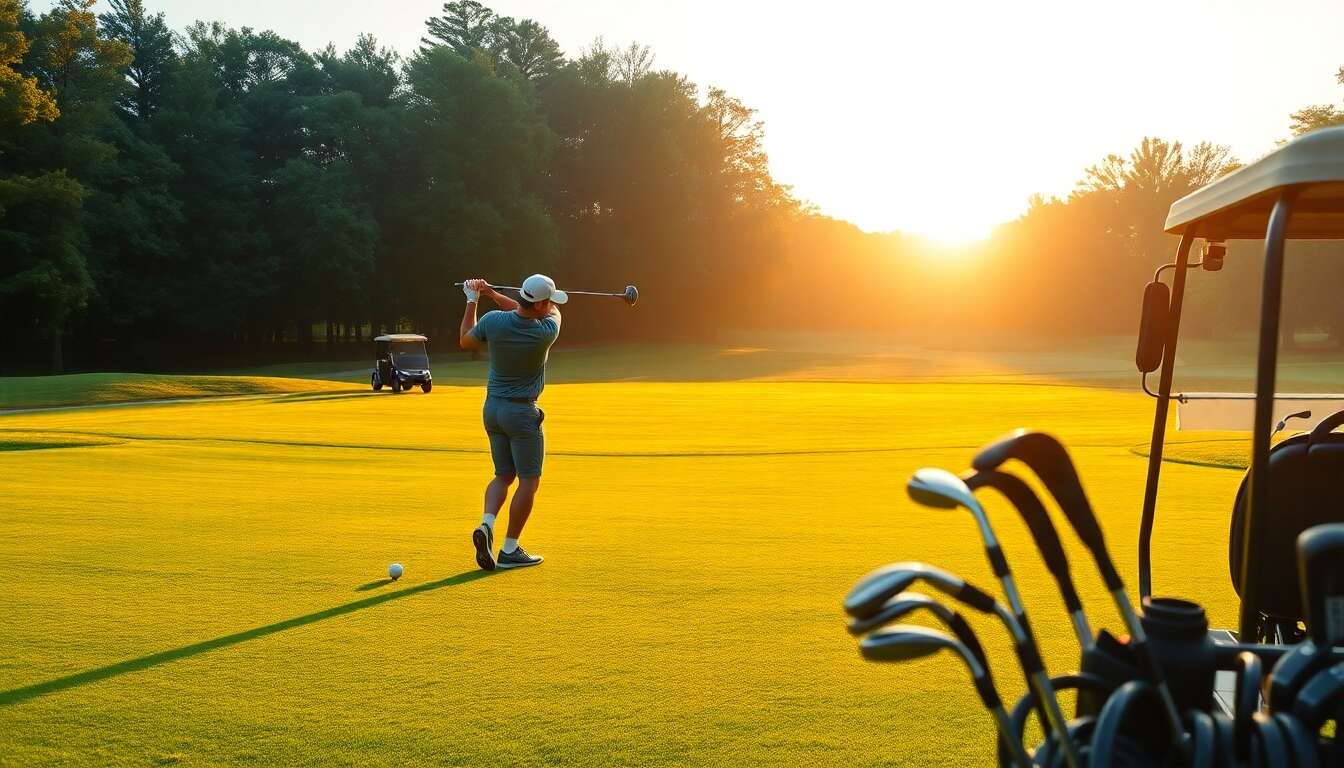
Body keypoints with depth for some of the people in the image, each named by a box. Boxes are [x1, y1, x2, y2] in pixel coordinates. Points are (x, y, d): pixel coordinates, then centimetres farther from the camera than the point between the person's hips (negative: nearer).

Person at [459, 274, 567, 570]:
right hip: (522, 412, -5)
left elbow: (465, 341, 11)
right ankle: (509, 550, 6)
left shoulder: (492, 321, -10)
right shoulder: (547, 331, -18)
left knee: (503, 475, 17)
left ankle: (486, 524, -7)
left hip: (492, 408, 5)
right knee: (529, 481, 6)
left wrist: (472, 300, 19)